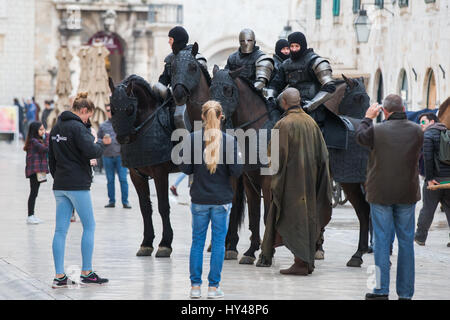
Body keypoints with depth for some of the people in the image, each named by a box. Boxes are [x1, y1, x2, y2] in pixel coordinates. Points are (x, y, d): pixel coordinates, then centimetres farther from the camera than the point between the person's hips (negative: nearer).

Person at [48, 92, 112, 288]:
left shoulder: (56, 128, 14)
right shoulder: (77, 127, -13)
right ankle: (86, 273, 5)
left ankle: (59, 276, 2)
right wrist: (102, 144, -1)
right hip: (77, 185, -8)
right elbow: (91, 152, -21)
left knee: (61, 230, 5)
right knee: (89, 226, 4)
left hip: (60, 186, 8)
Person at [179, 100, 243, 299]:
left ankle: (195, 286, 10)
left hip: (199, 199, 1)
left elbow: (185, 168, -5)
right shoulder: (229, 141, -9)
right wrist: (239, 157, 9)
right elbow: (236, 171, -10)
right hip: (222, 199, -1)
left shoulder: (192, 139, -5)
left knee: (197, 242, 10)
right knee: (219, 242, 5)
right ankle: (213, 287, 5)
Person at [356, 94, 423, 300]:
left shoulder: (378, 131, -13)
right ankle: (405, 292, 9)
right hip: (407, 193, 2)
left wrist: (368, 118, 25)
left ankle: (381, 290, -1)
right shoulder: (416, 131, -4)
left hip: (381, 193, -2)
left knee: (381, 239, 2)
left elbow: (360, 136, 8)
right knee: (406, 241, 7)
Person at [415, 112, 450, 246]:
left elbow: (428, 157, -17)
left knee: (428, 209, 5)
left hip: (435, 179, -5)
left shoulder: (428, 135, -6)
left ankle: (420, 237, 15)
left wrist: (429, 178, -15)